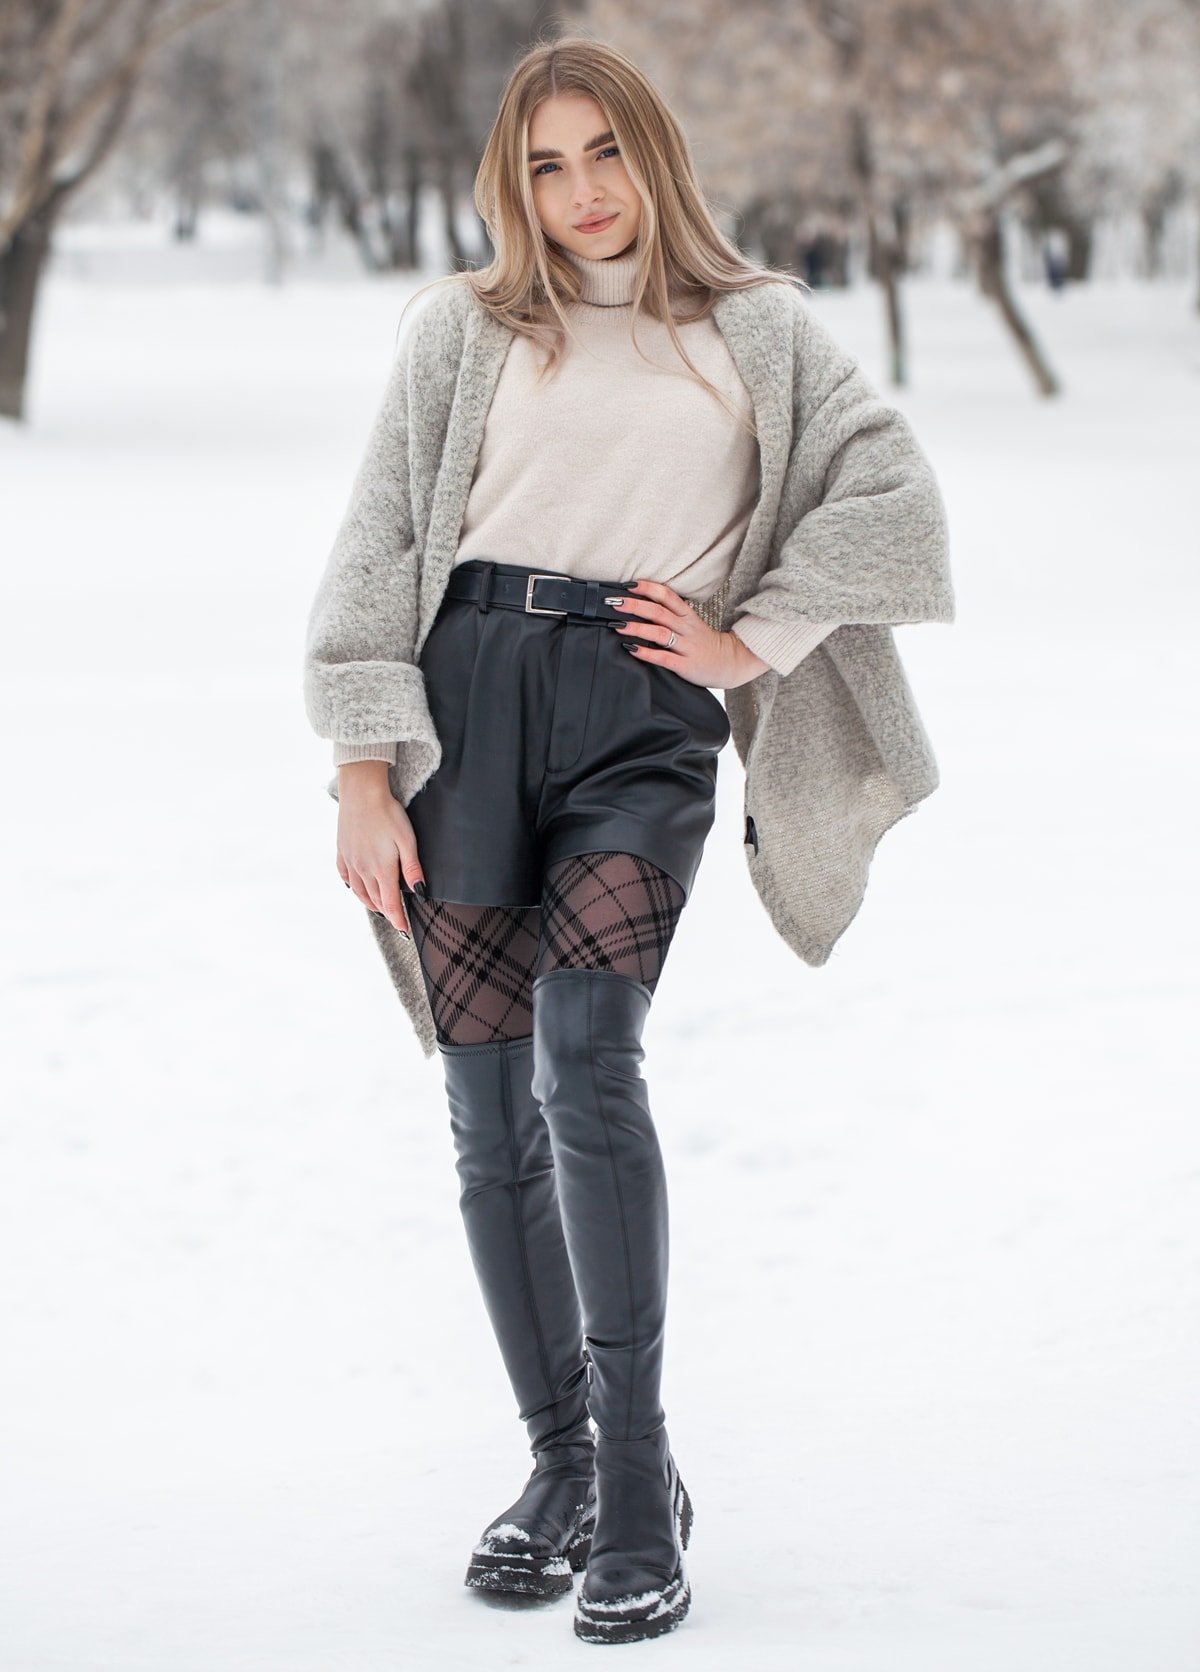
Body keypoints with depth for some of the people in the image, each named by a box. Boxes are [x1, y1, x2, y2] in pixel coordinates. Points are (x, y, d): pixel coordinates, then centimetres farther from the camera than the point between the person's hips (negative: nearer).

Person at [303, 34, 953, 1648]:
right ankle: (560, 1459, 12)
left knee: (584, 1056, -21)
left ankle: (638, 1481, -19)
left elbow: (894, 495, 7)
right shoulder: (467, 331, 15)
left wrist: (748, 641, 0)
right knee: (489, 1105, -1)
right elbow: (380, 545, 10)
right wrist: (364, 770, 0)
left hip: (642, 715, -2)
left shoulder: (757, 332, 15)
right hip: (468, 692, 2)